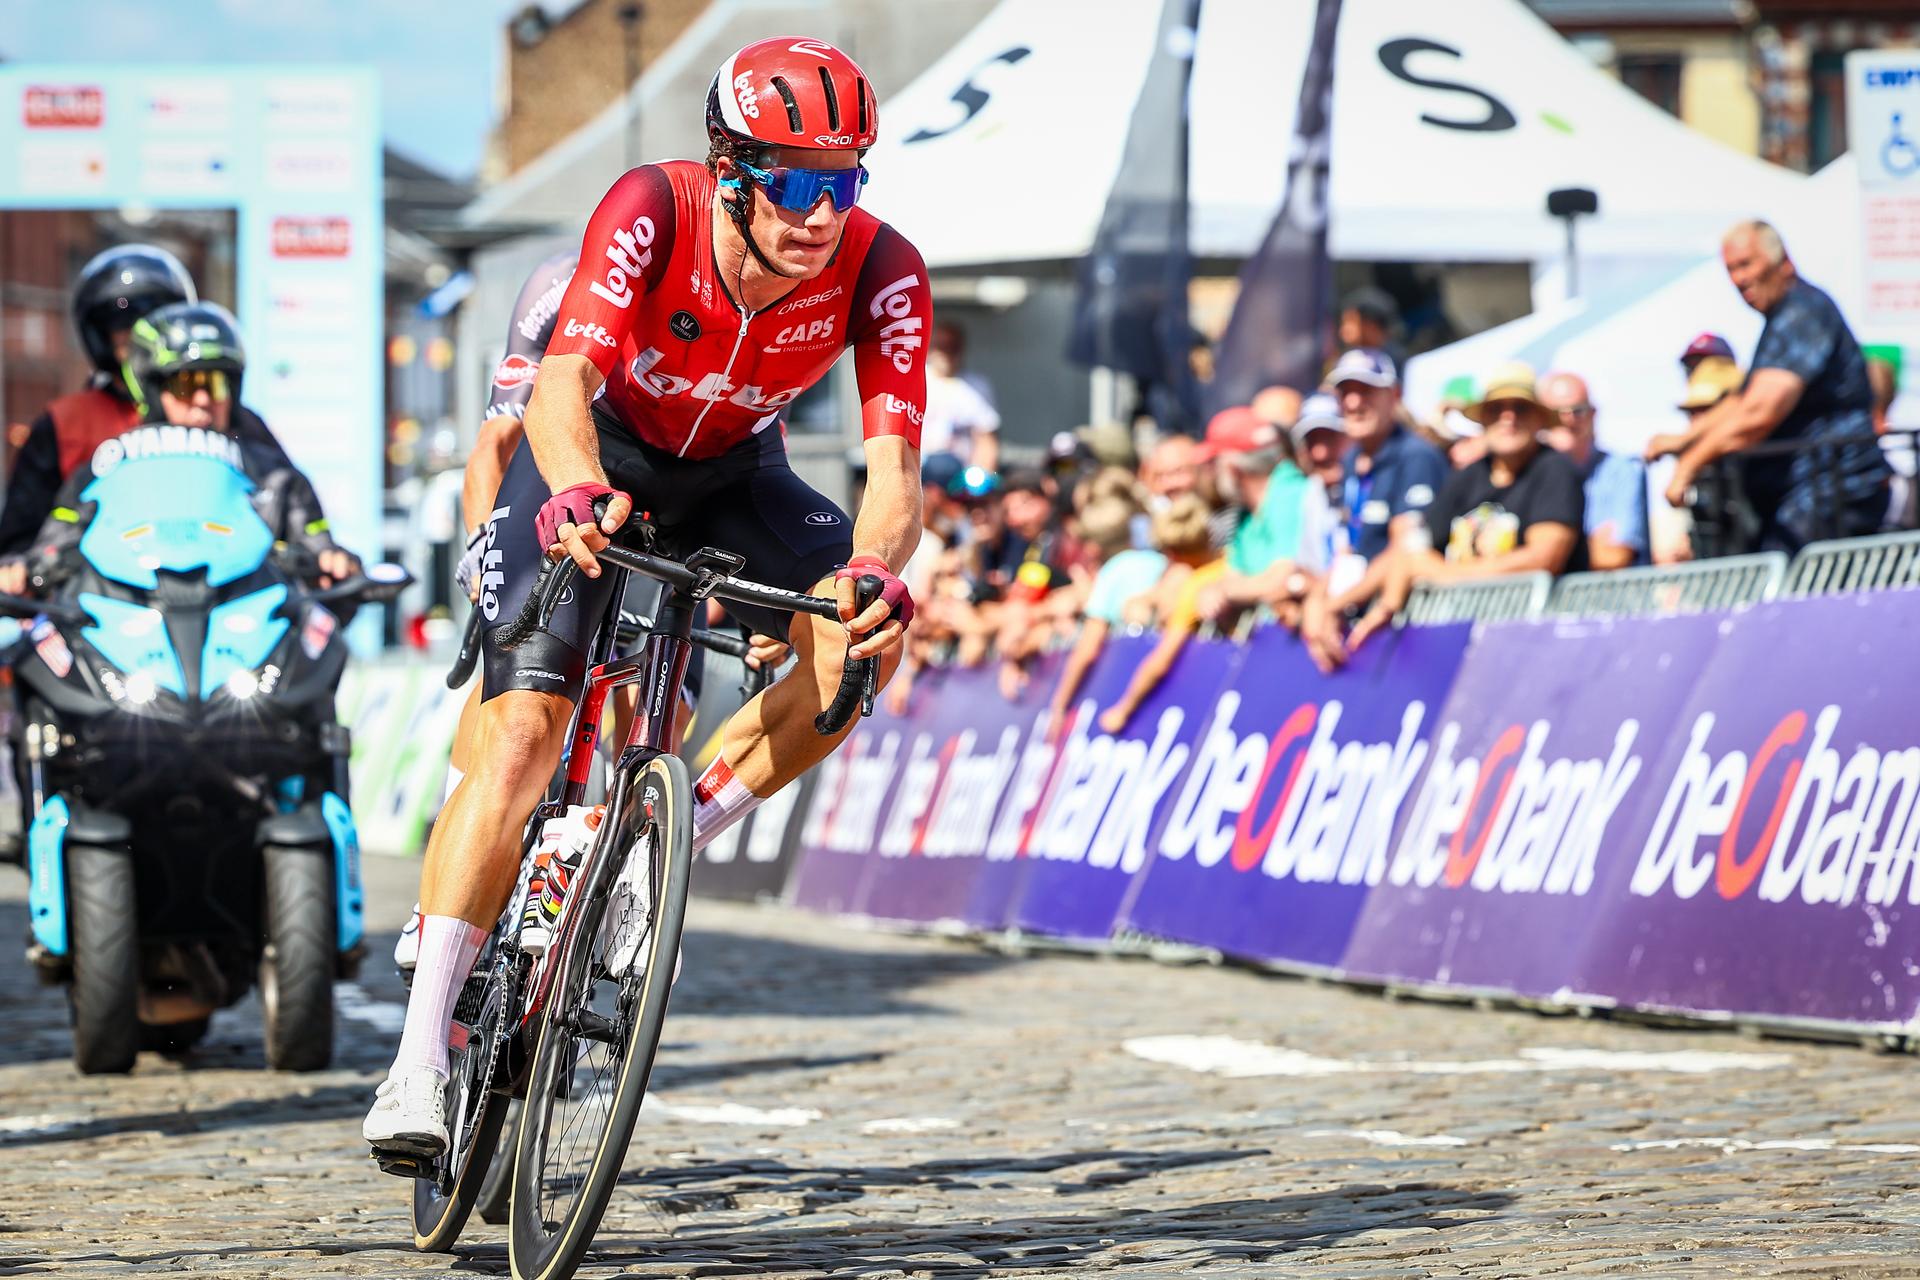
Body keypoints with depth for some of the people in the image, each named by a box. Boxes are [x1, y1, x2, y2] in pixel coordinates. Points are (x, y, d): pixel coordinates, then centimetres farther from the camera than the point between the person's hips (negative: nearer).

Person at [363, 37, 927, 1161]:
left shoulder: (881, 275, -27)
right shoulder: (652, 213, -32)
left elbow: (895, 463, -35)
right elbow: (564, 377, -43)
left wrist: (875, 569, -57)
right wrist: (578, 492, -65)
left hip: (732, 473, 3)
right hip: (599, 454, -3)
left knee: (862, 643, -25)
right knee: (526, 730, -20)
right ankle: (420, 1059, -23)